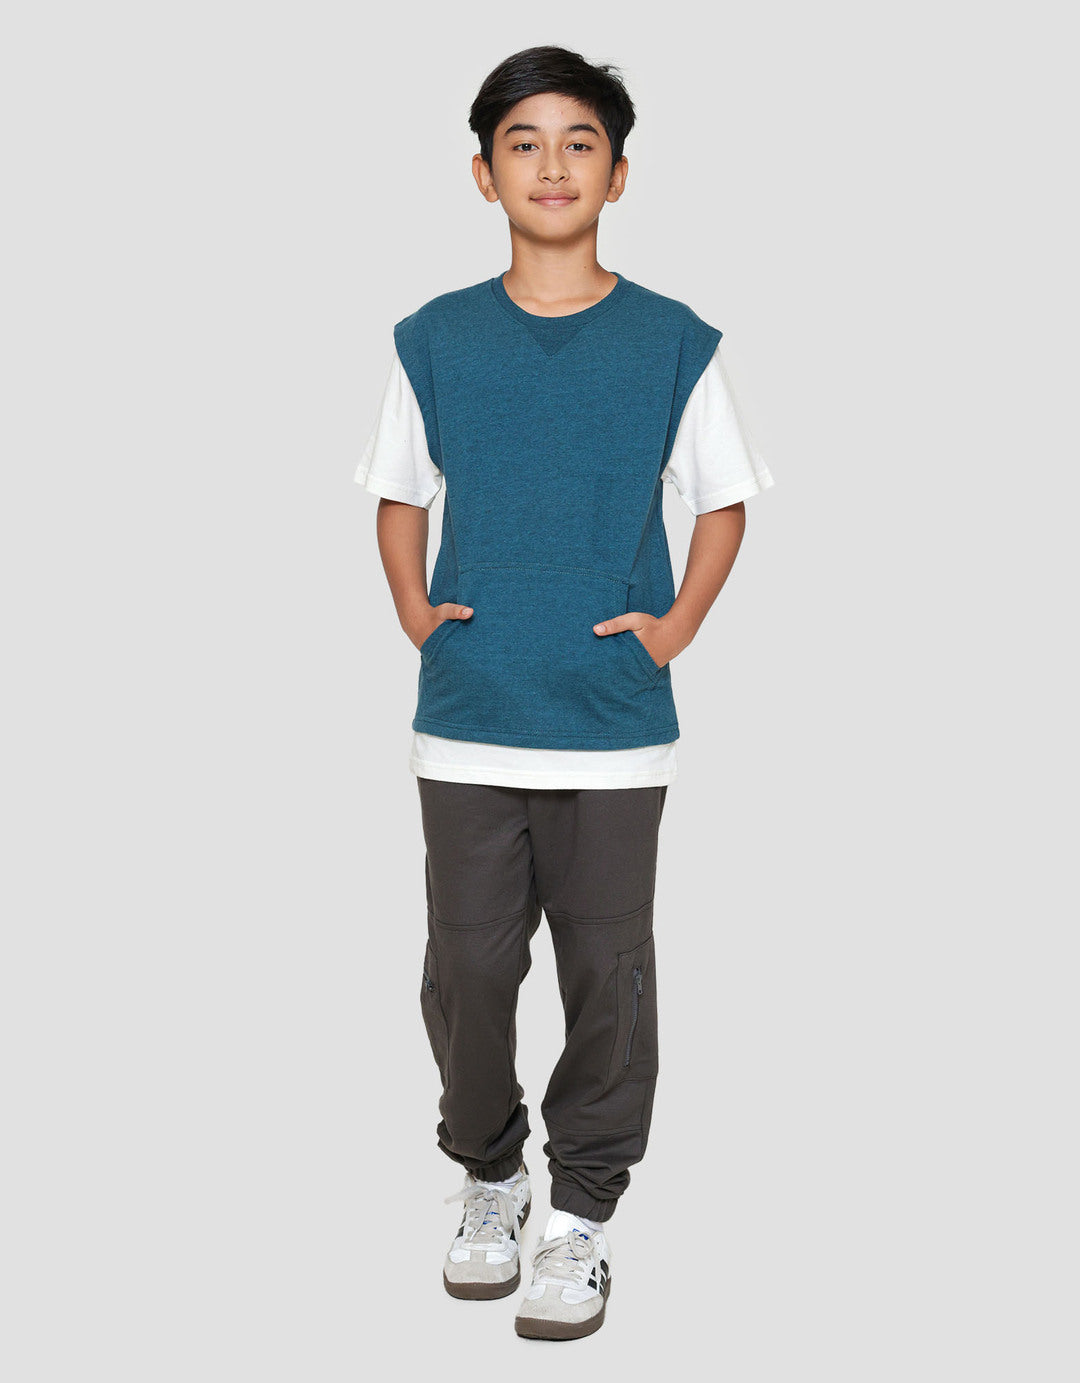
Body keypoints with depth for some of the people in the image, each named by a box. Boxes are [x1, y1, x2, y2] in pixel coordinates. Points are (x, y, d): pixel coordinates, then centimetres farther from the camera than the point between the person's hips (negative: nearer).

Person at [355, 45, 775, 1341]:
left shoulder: (674, 343, 1)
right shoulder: (434, 339, 4)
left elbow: (724, 502, 9)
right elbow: (399, 494, 15)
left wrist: (674, 628, -3)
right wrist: (415, 613, 1)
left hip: (616, 726, -1)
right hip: (465, 721, 1)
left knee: (608, 975, 6)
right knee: (467, 968, 8)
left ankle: (582, 1211, 24)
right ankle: (488, 1173, 32)